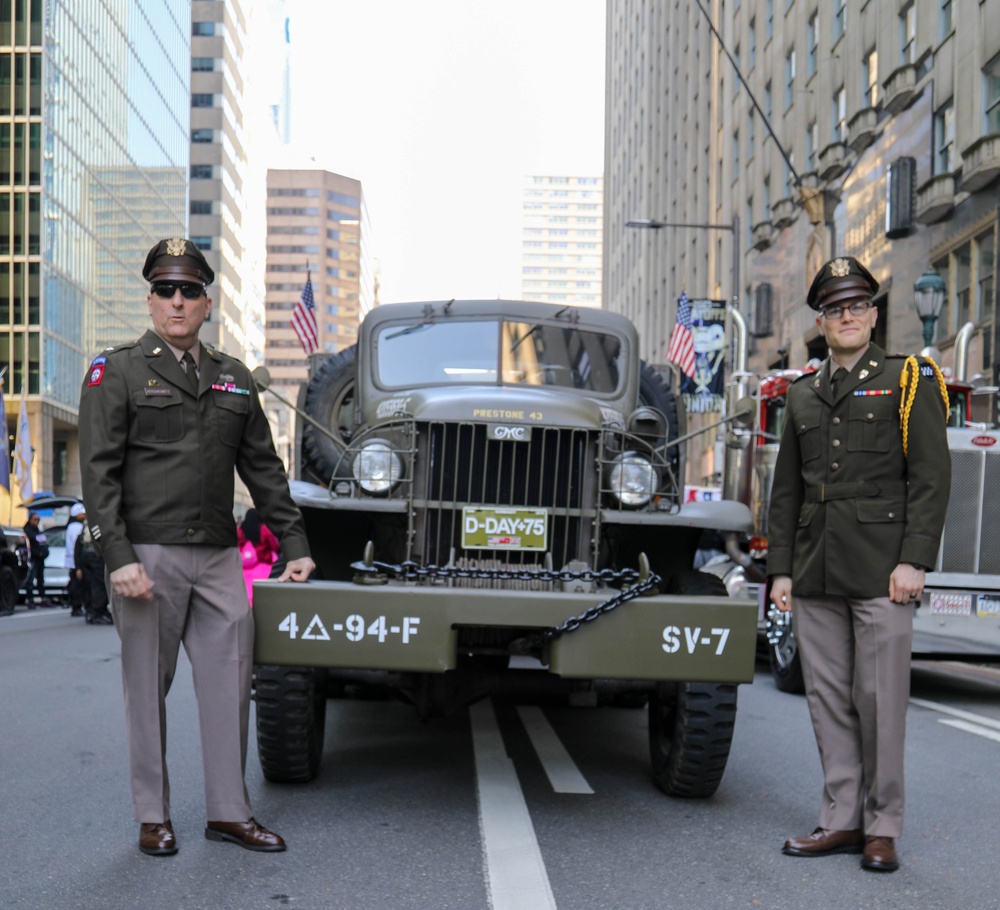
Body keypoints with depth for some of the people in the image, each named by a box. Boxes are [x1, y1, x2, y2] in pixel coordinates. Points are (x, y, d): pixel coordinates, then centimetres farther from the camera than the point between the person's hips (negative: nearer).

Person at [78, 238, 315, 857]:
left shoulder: (234, 378, 15)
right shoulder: (116, 371, 1)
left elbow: (264, 469, 18)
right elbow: (98, 470, -6)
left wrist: (294, 543, 13)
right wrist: (117, 557, -15)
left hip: (218, 556, 4)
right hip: (147, 554, -4)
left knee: (231, 681, 4)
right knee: (148, 688, 5)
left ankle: (229, 811, 15)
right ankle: (153, 817, 17)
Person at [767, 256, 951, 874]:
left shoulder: (909, 381, 3)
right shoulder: (803, 396, 16)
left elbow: (931, 477, -5)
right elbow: (786, 490, 17)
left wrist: (914, 561, -13)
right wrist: (780, 568, 10)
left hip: (880, 571, -5)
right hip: (815, 576, 5)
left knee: (881, 700, -2)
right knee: (829, 700, 7)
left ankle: (883, 828, 9)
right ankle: (842, 821, 16)